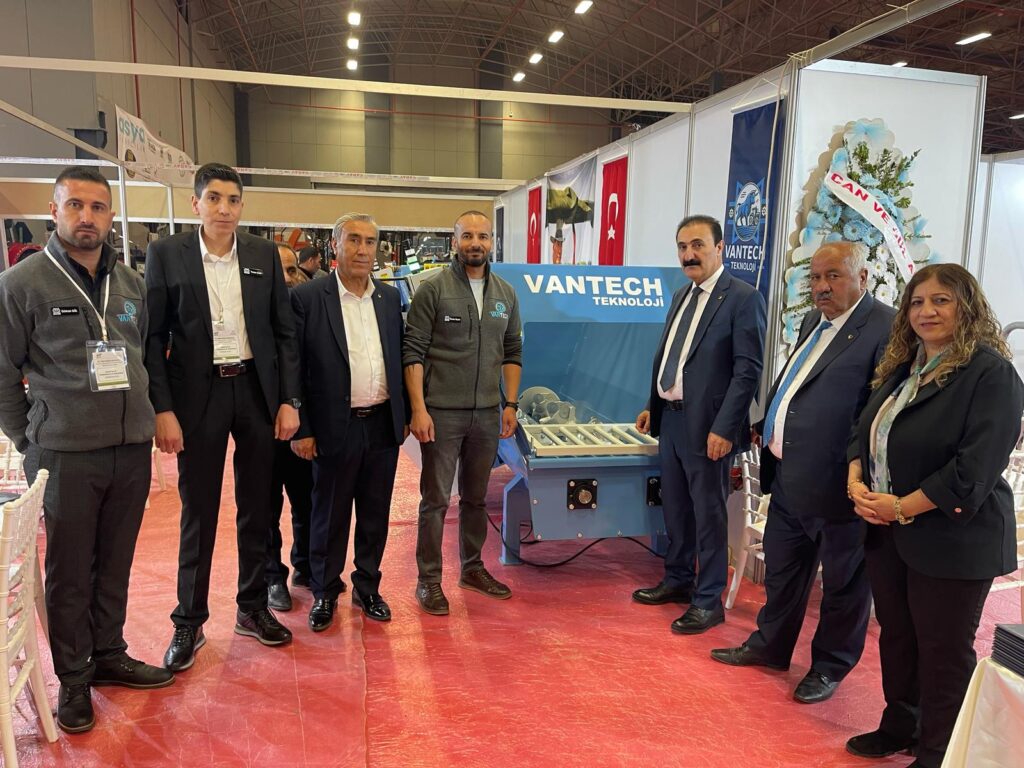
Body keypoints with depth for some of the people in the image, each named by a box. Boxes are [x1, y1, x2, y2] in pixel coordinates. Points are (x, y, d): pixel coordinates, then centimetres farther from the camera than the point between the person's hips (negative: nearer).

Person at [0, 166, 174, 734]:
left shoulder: (132, 283, 8)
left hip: (133, 449, 4)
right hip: (65, 453, -4)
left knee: (115, 564, 15)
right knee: (69, 571, 9)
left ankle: (109, 655, 33)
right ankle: (73, 678, 26)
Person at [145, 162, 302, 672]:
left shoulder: (264, 254, 4)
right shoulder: (166, 254, -1)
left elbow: (284, 332, 5)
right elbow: (153, 337, -2)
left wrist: (289, 400, -1)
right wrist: (162, 409, -9)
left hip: (256, 390, 2)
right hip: (198, 395, -2)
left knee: (256, 508, 12)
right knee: (198, 513, 6)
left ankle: (253, 607, 28)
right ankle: (189, 622, 22)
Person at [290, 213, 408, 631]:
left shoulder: (390, 297, 7)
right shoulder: (308, 297, -7)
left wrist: (403, 415, 10)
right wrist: (301, 430, -9)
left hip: (383, 425, 4)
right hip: (335, 427, -4)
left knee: (375, 514, 14)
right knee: (330, 515, 11)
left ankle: (367, 588, 32)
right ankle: (325, 592, 30)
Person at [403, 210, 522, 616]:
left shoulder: (506, 294, 9)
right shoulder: (433, 289, -5)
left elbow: (512, 353, 13)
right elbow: (413, 352, -8)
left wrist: (511, 404, 6)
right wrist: (418, 409, -14)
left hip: (487, 414, 4)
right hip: (441, 412, -4)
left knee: (476, 496, 16)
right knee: (435, 498, 3)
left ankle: (472, 567, 31)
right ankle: (429, 579, 16)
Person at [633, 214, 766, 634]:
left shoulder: (742, 298, -11)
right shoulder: (682, 296, 13)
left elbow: (748, 371, -16)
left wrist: (724, 428, -20)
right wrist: (653, 406, 16)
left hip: (706, 425, -8)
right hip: (671, 419, 8)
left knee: (708, 513, 3)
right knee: (675, 507, 18)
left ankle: (709, 601, 17)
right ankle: (678, 580, 35)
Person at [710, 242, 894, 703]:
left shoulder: (886, 328, -15)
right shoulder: (814, 321, 13)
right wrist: (767, 425, 14)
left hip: (836, 482, -8)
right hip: (788, 475, 9)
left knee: (843, 581, 12)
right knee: (781, 567, 22)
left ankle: (830, 667, 32)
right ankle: (770, 646, 41)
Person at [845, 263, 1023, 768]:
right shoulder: (900, 370, 10)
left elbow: (973, 468, -21)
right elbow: (864, 432, 13)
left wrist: (902, 508, -19)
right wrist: (857, 483, -5)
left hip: (951, 540, -7)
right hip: (887, 533, 7)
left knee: (943, 651, 8)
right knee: (895, 637, 20)